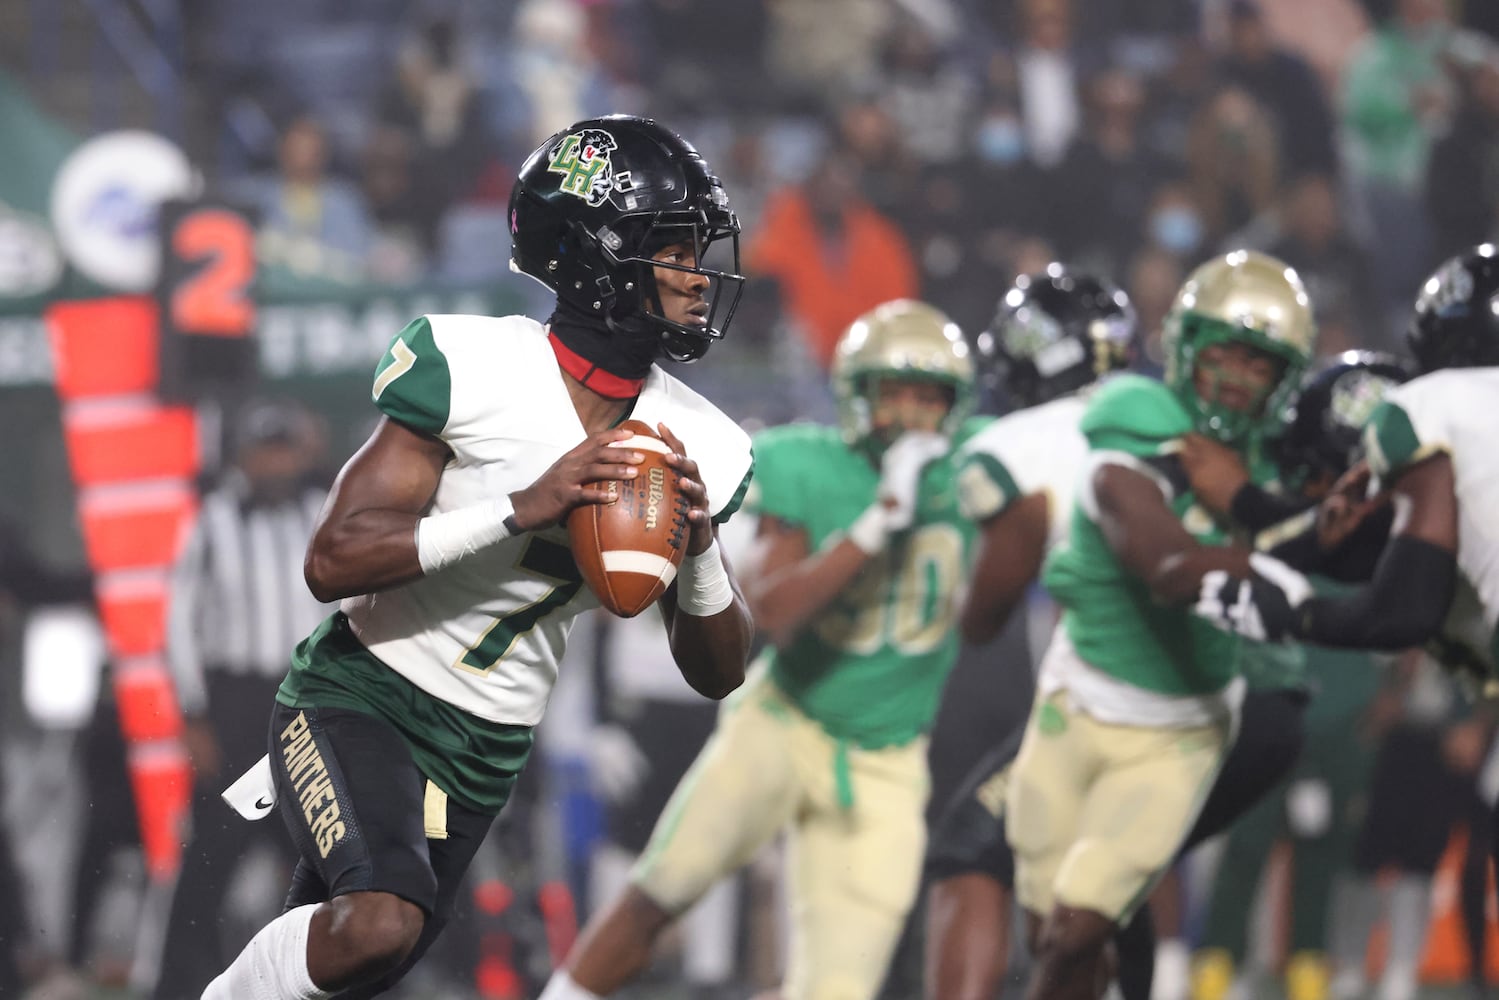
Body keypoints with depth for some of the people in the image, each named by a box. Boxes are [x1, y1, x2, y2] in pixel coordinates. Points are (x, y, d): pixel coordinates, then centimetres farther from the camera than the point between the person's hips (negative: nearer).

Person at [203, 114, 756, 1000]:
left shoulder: (697, 447, -1)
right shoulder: (471, 370, -17)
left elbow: (718, 674, 4)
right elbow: (334, 561, -21)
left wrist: (698, 546, -16)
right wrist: (522, 510, -30)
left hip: (484, 754, 6)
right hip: (360, 694, -6)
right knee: (380, 922, -31)